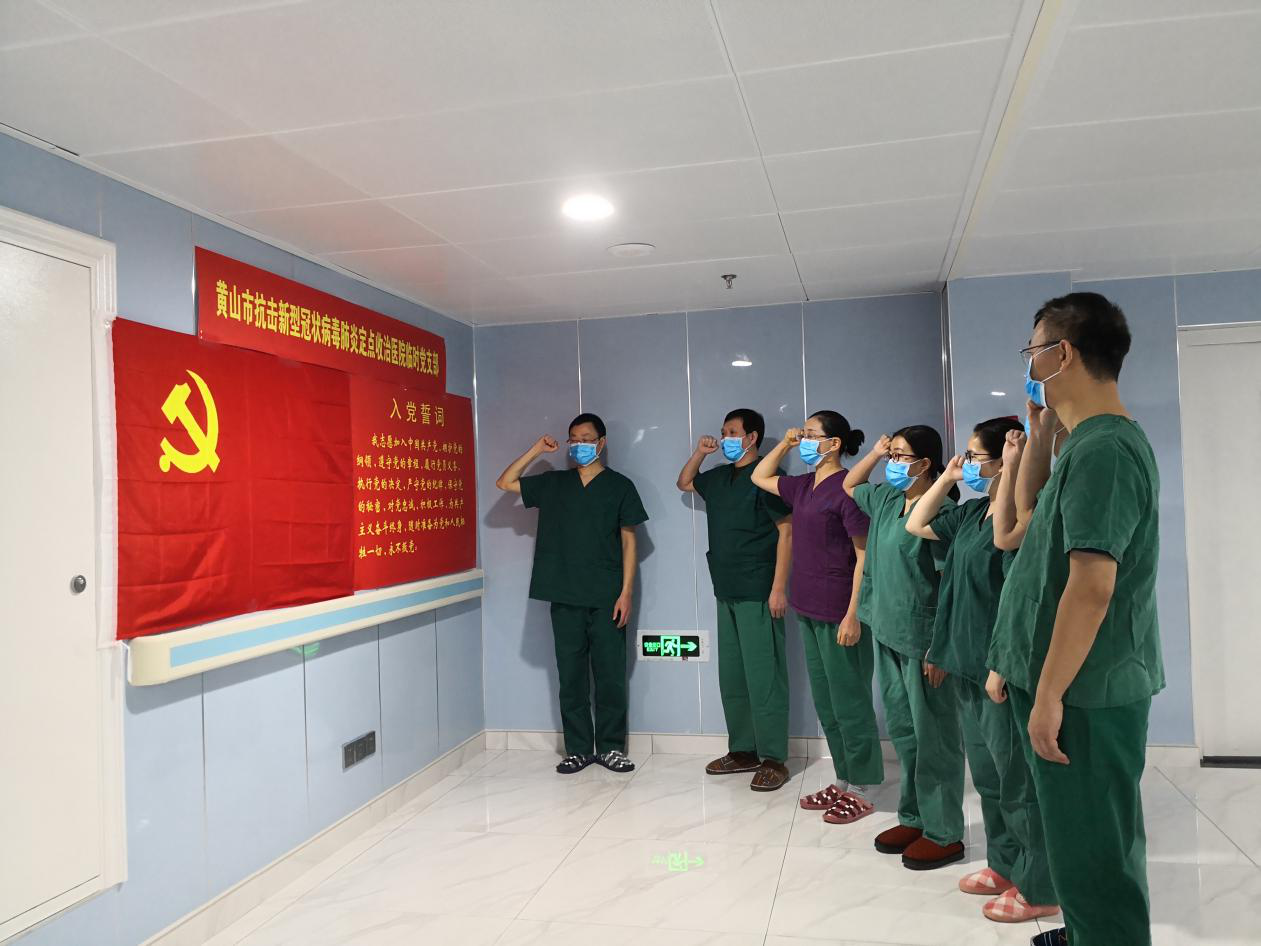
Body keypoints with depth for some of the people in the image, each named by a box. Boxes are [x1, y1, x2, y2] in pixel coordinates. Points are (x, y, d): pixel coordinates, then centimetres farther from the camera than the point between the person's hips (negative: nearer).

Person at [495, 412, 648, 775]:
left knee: (610, 675, 2)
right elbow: (504, 482, 10)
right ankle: (578, 749, 17)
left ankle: (611, 747, 15)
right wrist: (536, 450, 4)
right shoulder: (553, 483, 11)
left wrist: (626, 592, -6)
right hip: (564, 597, 2)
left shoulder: (619, 486, 3)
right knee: (571, 676, 7)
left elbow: (628, 541, 1)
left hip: (607, 598, -2)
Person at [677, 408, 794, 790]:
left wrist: (779, 587, -18)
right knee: (732, 677, 12)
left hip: (758, 594, -8)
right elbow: (684, 483, 30)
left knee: (763, 677, -4)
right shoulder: (719, 477, 14)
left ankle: (773, 759, 4)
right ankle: (743, 750, 22)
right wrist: (699, 453, 12)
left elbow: (786, 531, -13)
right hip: (726, 593, 8)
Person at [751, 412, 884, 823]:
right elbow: (759, 478, 27)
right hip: (809, 610, 9)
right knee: (825, 702, 15)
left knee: (849, 701, 3)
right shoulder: (804, 486, 11)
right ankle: (843, 781, 28)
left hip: (838, 613, -9)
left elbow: (865, 556, -15)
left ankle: (861, 791, 16)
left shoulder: (847, 488, -14)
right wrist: (784, 444, 14)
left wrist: (853, 615, -19)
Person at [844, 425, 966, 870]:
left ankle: (943, 833, 18)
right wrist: (873, 453, 11)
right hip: (888, 634, 9)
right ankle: (914, 818, 32)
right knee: (902, 730, 17)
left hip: (923, 641, -9)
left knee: (934, 737, 4)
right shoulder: (886, 499, 8)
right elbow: (849, 486, 28)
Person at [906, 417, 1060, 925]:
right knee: (987, 774, 20)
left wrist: (1011, 468, -34)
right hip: (969, 665, 9)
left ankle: (1039, 889, 19)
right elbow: (917, 525, 19)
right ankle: (1004, 865, 36)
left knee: (1018, 778, 4)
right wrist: (946, 477, 11)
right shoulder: (972, 511, 9)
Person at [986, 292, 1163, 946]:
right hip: (1083, 684, 10)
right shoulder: (1092, 442, 11)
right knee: (1089, 842, 24)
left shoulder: (1102, 450, -20)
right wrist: (1039, 431, 15)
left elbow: (1092, 585, -26)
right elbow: (1025, 511, 26)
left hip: (1085, 692, -10)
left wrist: (1049, 695, -22)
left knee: (1092, 850, 3)